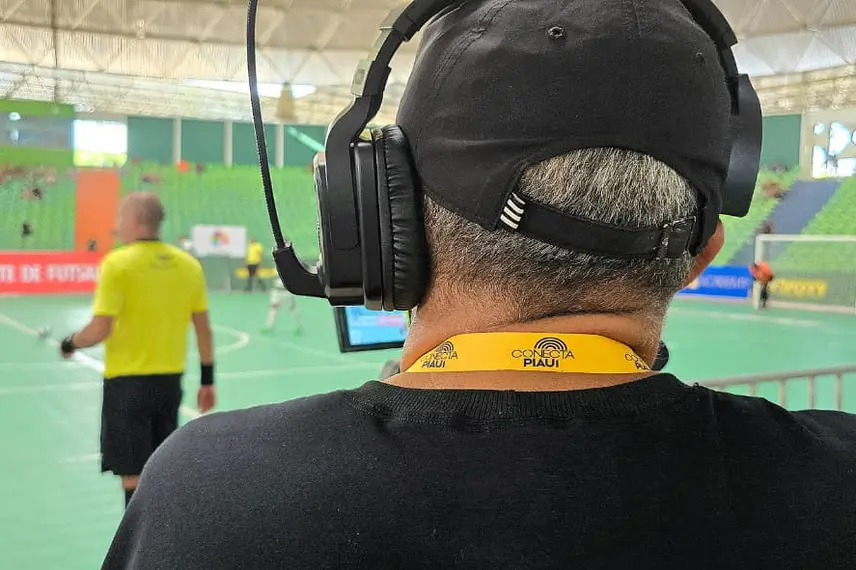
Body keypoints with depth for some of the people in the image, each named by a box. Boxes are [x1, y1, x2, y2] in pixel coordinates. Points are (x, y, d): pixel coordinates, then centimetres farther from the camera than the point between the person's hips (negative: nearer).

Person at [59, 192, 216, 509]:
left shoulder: (117, 263, -12)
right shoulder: (188, 264, 3)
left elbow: (100, 329, -16)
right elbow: (203, 328, 5)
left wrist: (70, 344, 4)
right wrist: (207, 380, 12)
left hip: (128, 380, -5)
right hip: (170, 379, 5)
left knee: (133, 474, 3)